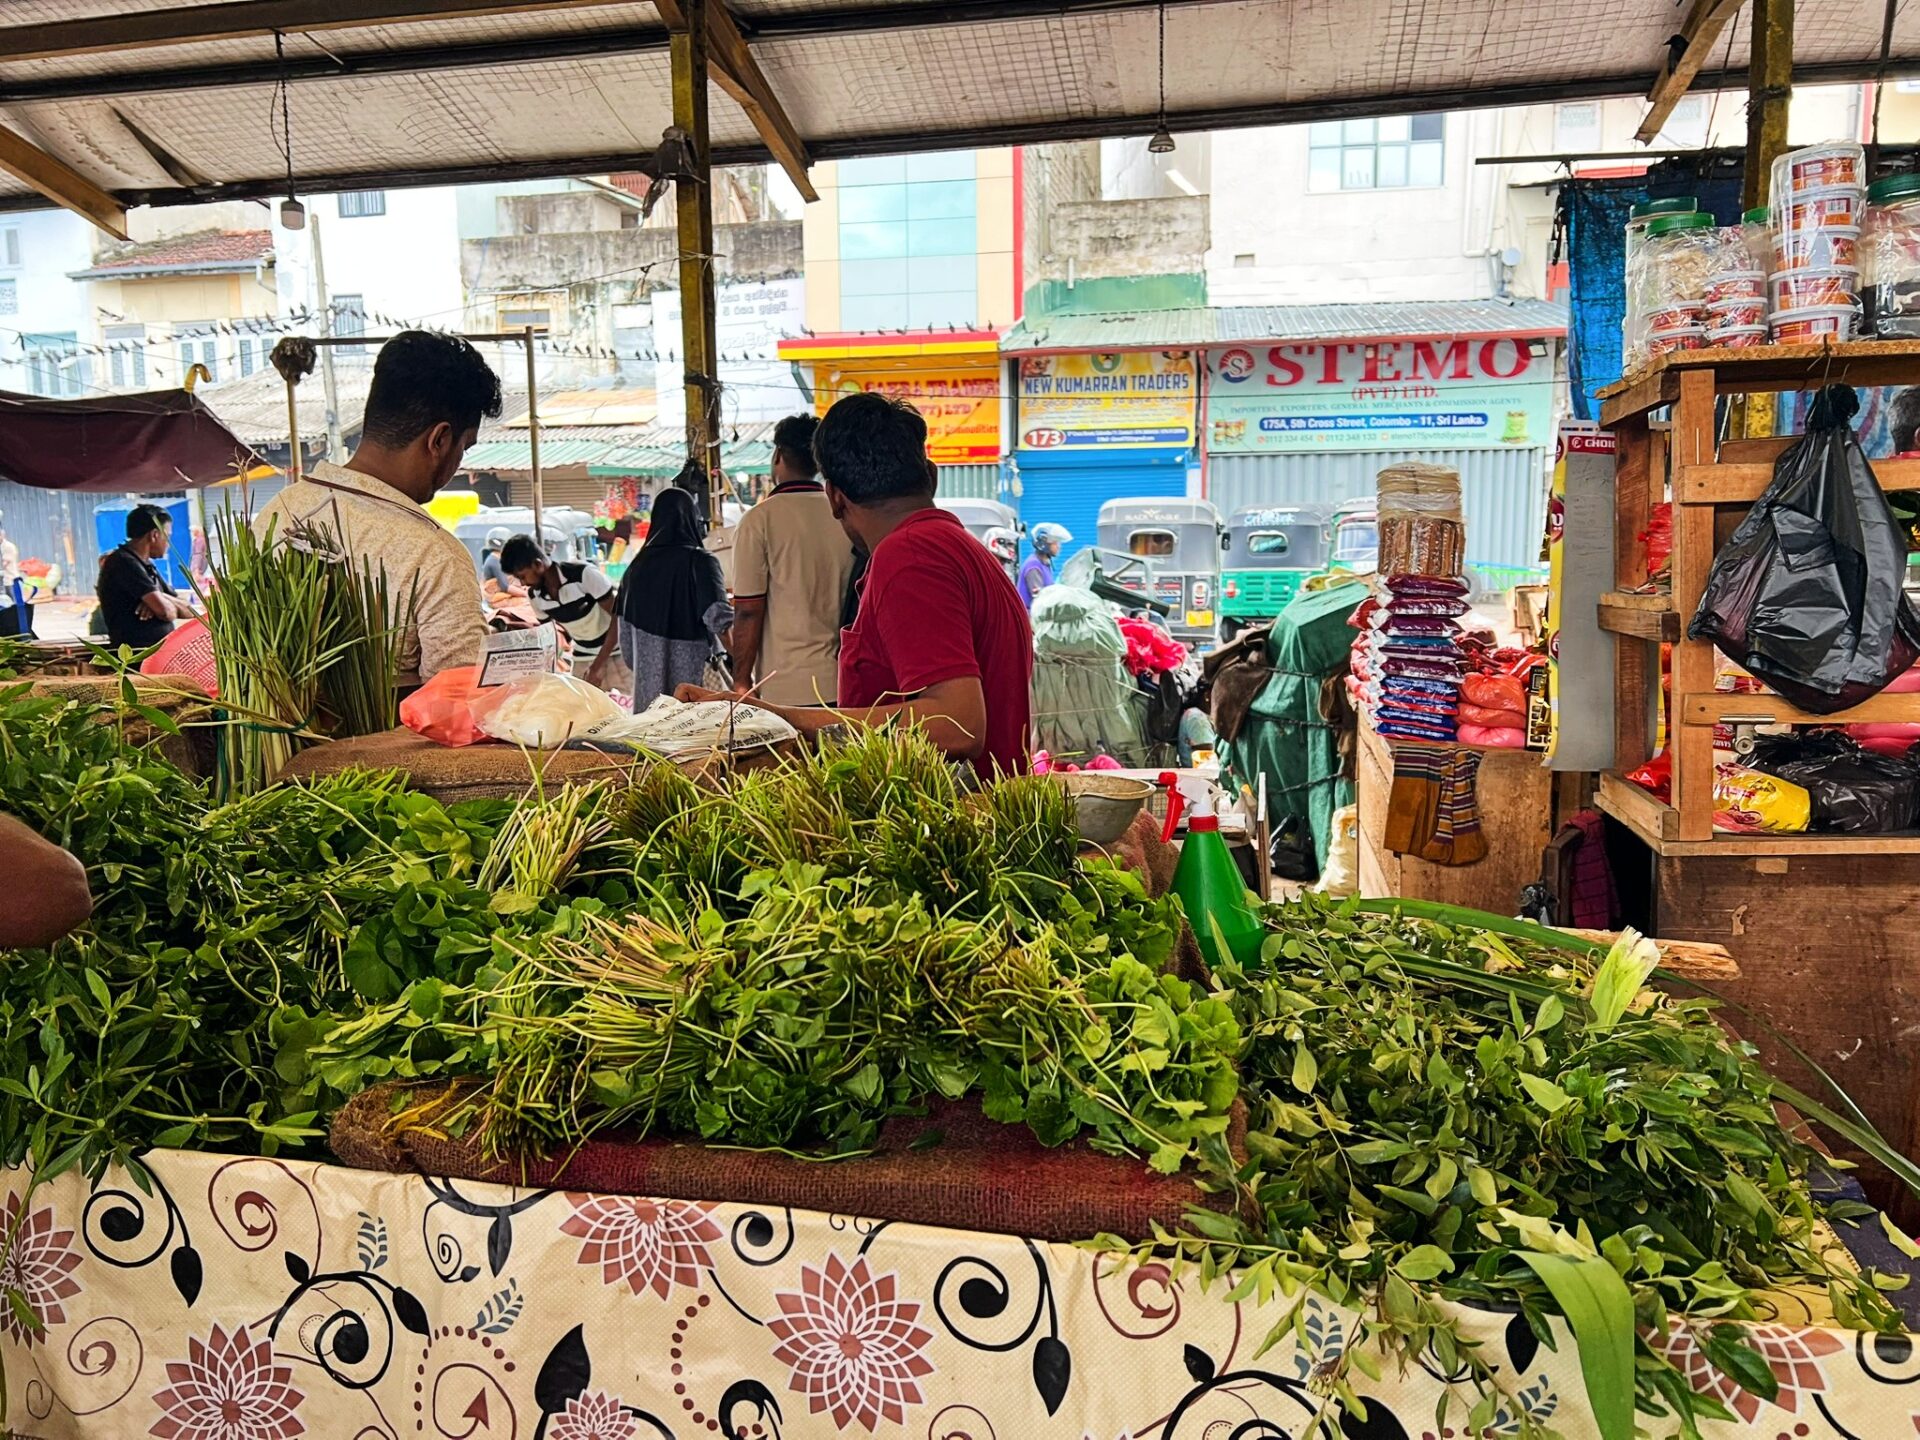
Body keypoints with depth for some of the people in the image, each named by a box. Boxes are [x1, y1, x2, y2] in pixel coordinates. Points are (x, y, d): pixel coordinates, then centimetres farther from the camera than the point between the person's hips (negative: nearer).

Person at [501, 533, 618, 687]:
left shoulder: (584, 573, -23)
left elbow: (618, 617, -20)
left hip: (616, 651, -5)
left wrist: (600, 662, -23)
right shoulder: (534, 596, -5)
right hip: (583, 657, 5)